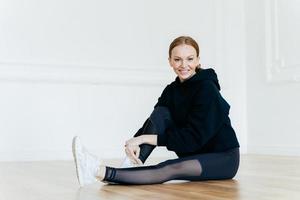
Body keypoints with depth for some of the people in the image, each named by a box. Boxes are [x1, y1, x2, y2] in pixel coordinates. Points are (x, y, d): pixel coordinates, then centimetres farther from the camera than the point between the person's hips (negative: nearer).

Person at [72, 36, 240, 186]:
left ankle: (101, 172, -44)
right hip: (193, 155, 6)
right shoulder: (172, 90, 3)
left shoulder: (207, 89, -18)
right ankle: (134, 164, -26)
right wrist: (135, 142, -28)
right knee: (161, 113, -14)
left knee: (171, 169, -34)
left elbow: (194, 137, -24)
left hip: (223, 158, -6)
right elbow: (155, 121, -6)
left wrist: (144, 138, -26)